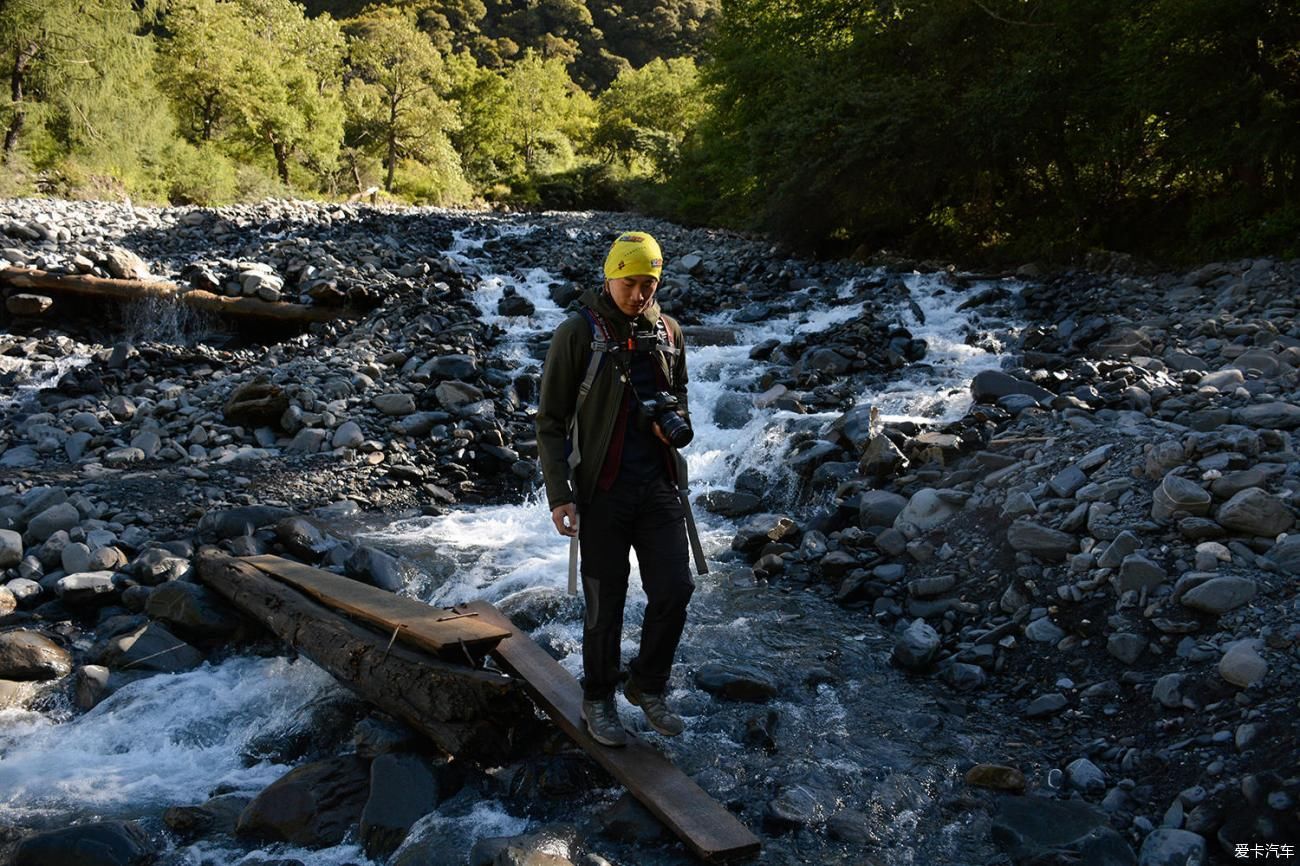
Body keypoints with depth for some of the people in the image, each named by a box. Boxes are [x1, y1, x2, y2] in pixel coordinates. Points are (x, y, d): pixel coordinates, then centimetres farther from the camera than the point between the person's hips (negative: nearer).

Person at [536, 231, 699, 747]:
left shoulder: (668, 332, 7)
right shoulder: (578, 333, -8)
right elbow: (550, 422, -6)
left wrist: (678, 423, -1)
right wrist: (558, 495, -12)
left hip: (660, 486, 4)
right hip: (603, 491, -4)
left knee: (674, 590, 3)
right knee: (606, 603, 6)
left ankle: (647, 685, 26)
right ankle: (598, 699, 26)